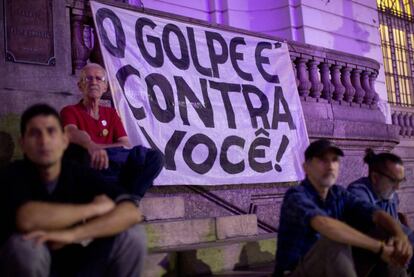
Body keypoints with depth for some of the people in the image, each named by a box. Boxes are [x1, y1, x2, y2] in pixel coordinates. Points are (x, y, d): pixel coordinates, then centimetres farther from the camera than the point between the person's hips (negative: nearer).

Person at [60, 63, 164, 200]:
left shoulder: (111, 113, 23)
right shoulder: (70, 111, 8)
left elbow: (126, 145, 8)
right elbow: (72, 133, -17)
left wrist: (98, 147, -10)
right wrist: (92, 147, -40)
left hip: (114, 171, 5)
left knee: (154, 157, -21)